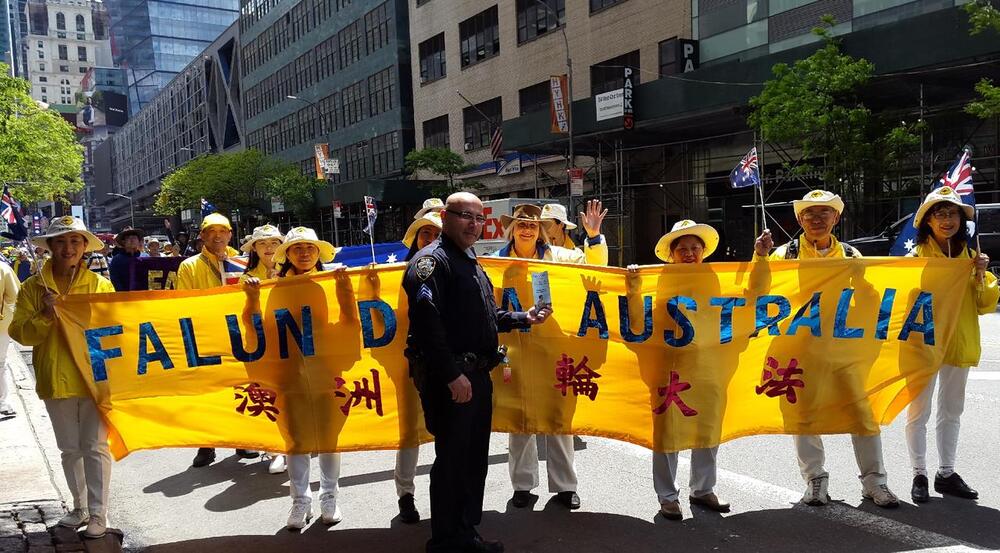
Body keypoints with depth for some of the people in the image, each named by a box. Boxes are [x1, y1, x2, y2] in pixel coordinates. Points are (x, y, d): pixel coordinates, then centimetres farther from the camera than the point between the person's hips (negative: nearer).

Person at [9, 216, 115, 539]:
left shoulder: (100, 285, 1)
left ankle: (98, 513, 9)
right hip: (55, 379, 2)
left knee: (95, 447, 0)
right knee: (70, 449, 15)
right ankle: (80, 508, 29)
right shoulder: (33, 287, 4)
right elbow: (19, 333, -3)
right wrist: (45, 316, -18)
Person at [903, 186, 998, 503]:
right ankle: (919, 475, 10)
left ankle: (946, 474, 26)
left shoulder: (970, 256, 6)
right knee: (919, 411, 0)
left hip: (960, 343, 5)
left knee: (951, 411, 14)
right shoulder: (916, 257, -7)